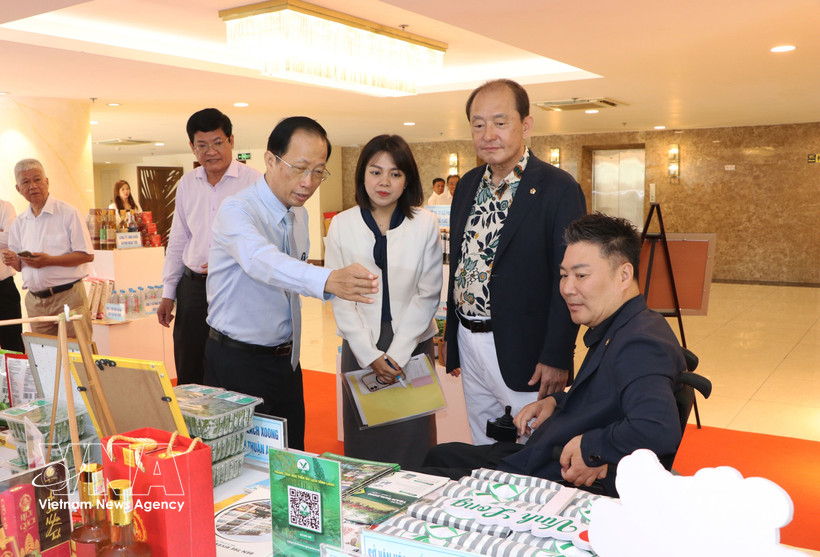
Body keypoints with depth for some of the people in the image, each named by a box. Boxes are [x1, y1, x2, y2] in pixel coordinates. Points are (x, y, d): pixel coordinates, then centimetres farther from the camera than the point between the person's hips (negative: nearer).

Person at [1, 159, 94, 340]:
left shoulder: (68, 213, -3)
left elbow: (87, 255, -9)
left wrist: (50, 261, -18)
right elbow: (21, 266, 19)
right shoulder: (19, 223, 14)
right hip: (35, 302, 5)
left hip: (67, 297, -5)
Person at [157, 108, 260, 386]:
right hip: (193, 287, 5)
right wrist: (168, 294, 15)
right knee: (188, 377, 12)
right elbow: (177, 242, 17)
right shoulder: (187, 184, 10)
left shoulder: (252, 181, -7)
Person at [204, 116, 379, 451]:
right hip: (238, 362, -7)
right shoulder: (237, 210, -19)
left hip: (285, 359, 7)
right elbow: (261, 260, -41)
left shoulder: (299, 215, 7)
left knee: (292, 456, 13)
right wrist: (327, 281, -59)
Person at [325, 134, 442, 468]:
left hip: (413, 345, -1)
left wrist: (398, 353, -9)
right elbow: (339, 297, 0)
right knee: (363, 441, 7)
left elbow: (428, 294, -3)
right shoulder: (342, 225, 0)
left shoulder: (425, 224, -2)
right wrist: (370, 355, -7)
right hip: (360, 348, 1)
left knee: (412, 438, 2)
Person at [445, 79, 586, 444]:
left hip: (524, 354, -6)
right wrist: (452, 339, 14)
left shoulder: (558, 189, -12)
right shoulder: (468, 185, 9)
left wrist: (557, 357, -18)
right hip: (469, 346, 6)